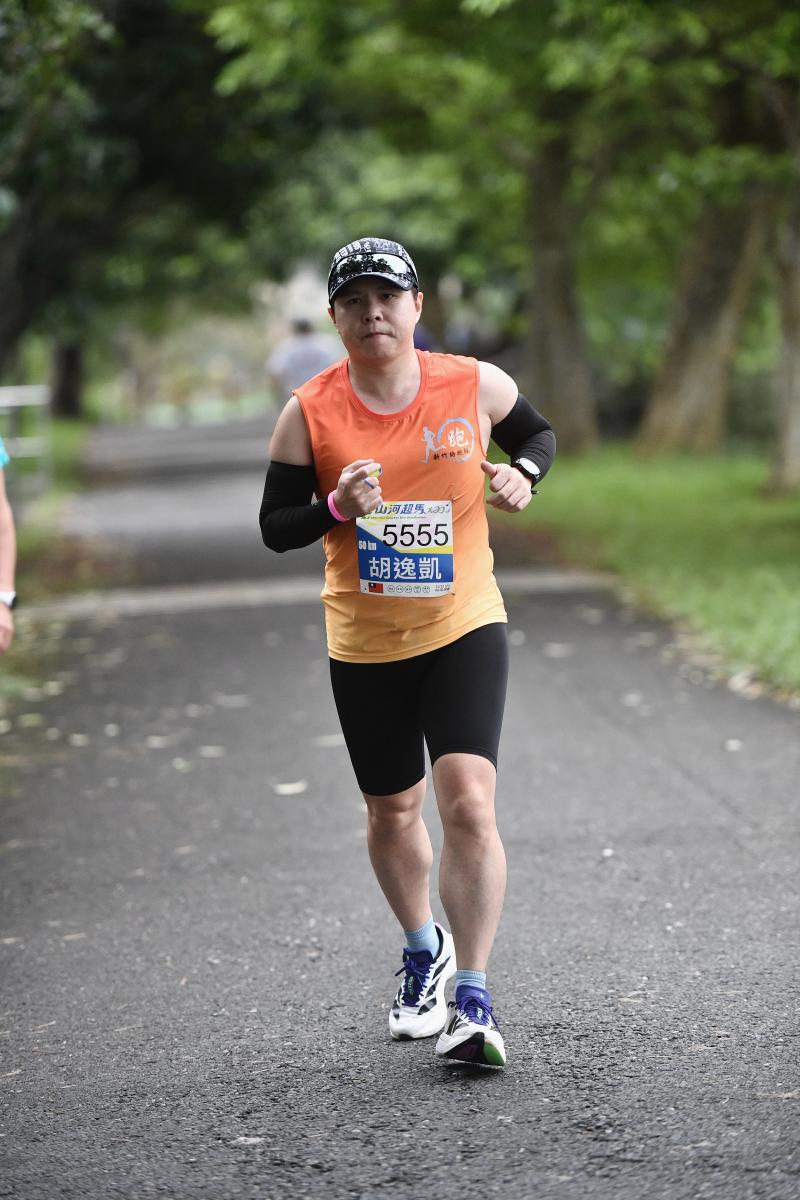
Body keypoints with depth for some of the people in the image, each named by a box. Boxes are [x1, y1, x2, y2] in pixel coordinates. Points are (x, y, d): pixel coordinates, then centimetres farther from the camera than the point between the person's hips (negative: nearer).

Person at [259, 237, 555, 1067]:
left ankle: (473, 1000, -13)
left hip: (464, 630, -1)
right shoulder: (310, 413, -6)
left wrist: (522, 474, -7)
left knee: (468, 803, -18)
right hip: (363, 646, 2)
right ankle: (423, 950, 43)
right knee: (392, 813, 15)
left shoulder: (475, 387, -4)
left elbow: (538, 434, 15)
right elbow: (274, 528, -2)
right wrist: (337, 508, -22)